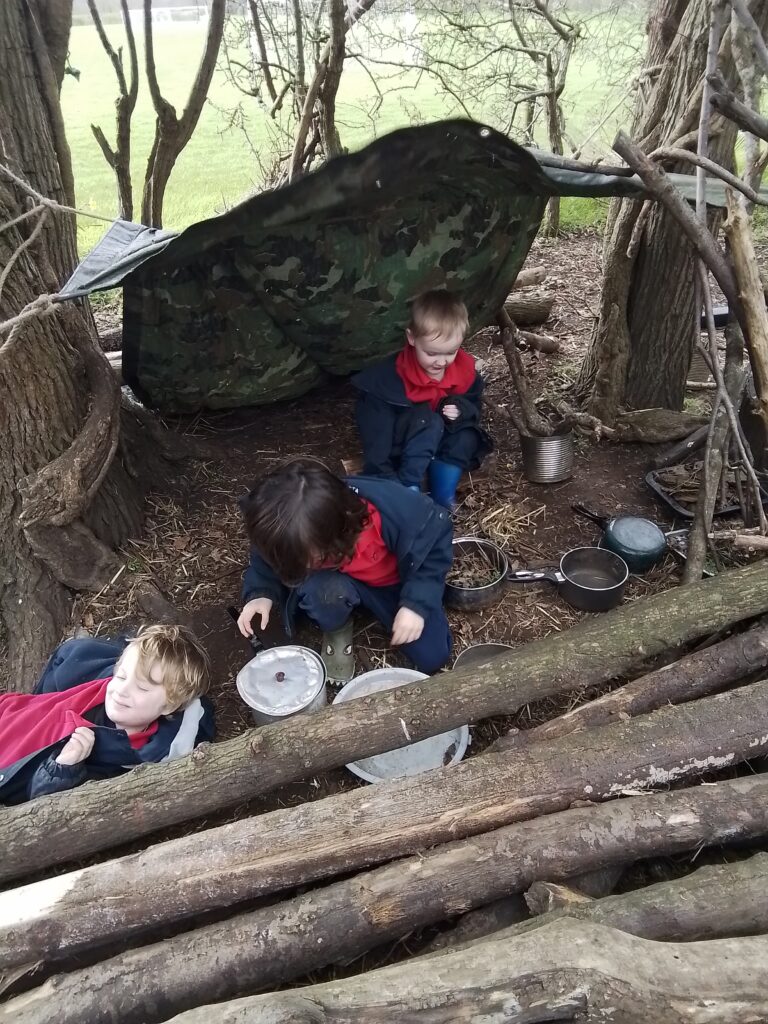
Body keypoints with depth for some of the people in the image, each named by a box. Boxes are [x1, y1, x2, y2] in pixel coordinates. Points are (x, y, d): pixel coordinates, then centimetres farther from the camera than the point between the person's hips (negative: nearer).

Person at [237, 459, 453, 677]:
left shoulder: (394, 510, -42)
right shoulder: (299, 535, -30)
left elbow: (437, 536, -21)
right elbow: (269, 557, -6)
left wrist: (416, 603, -27)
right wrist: (261, 592, -28)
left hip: (397, 581, 0)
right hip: (343, 581, 1)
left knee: (431, 658, -7)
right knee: (321, 591, -35)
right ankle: (337, 630, 2)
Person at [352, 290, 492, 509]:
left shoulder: (465, 369, -13)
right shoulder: (390, 377, -28)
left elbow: (474, 405, 4)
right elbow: (377, 431, -29)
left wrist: (462, 410, -22)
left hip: (441, 444, 5)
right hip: (398, 447, -5)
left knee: (468, 437, -23)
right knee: (428, 420, -32)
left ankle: (442, 497, -20)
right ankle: (408, 488, -28)